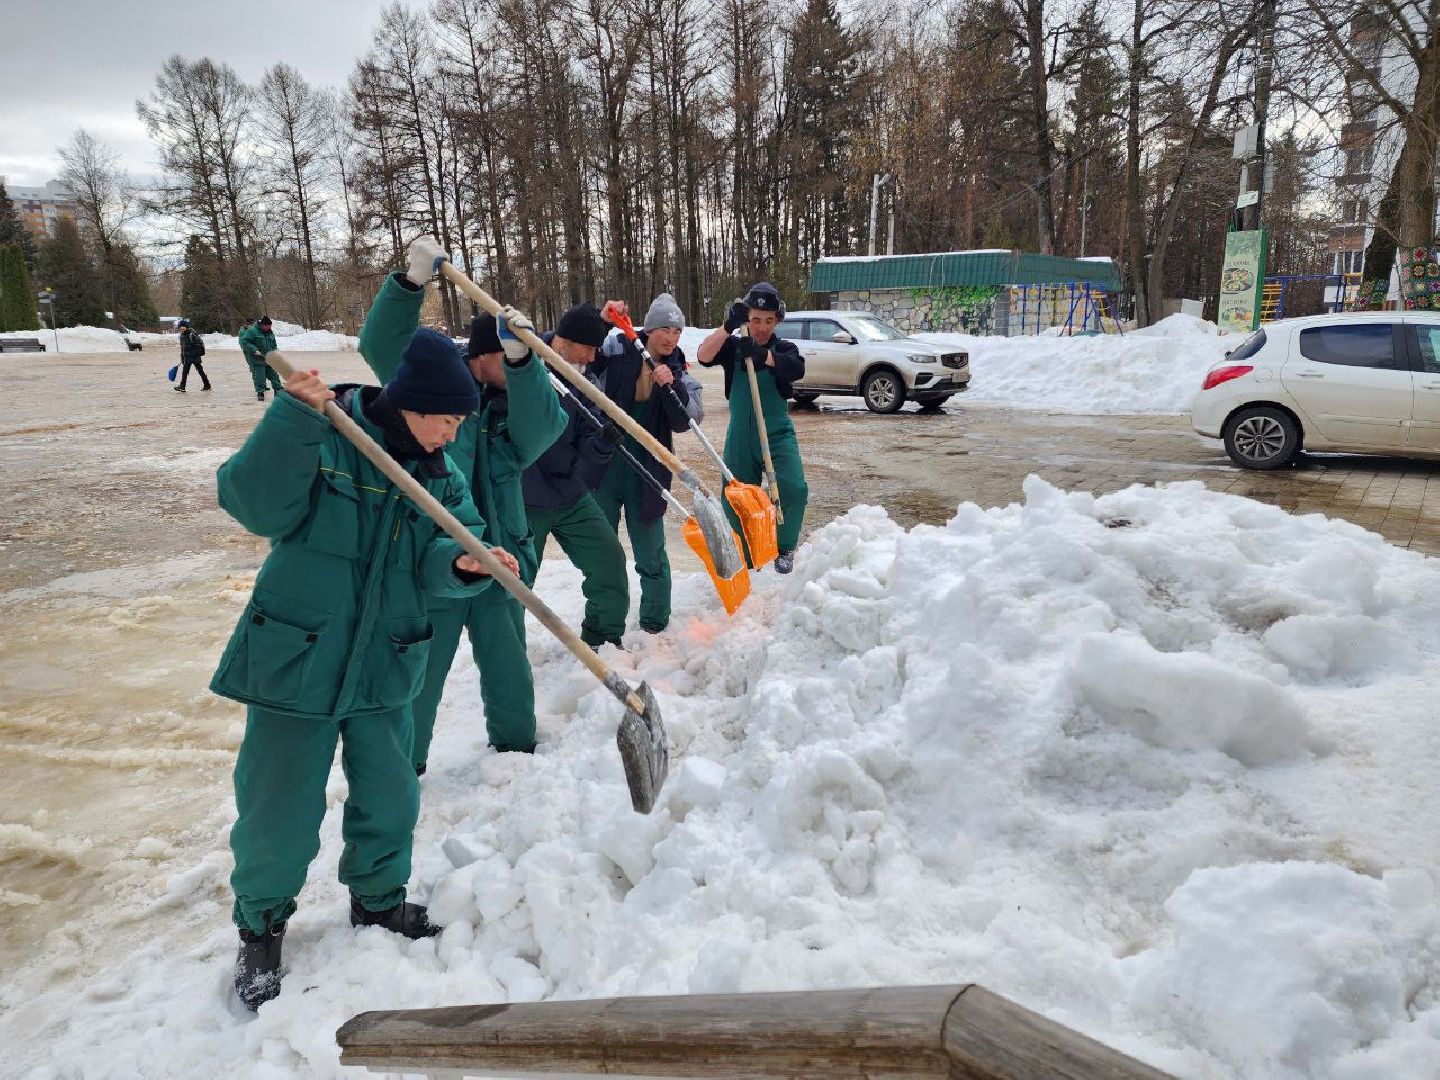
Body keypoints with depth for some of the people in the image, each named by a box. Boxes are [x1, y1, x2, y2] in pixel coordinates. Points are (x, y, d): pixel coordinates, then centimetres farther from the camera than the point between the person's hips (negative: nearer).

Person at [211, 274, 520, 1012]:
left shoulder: (440, 476, 3)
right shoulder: (322, 439, -12)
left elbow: (437, 558, -7)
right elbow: (255, 504, -25)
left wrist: (466, 563, -30)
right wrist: (293, 418, -36)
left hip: (384, 669, 5)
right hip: (294, 662, -4)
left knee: (389, 799, 15)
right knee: (279, 813, 6)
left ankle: (378, 898, 41)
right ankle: (260, 925, 32)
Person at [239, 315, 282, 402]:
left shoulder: (269, 332, 10)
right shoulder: (252, 331, -12)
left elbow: (274, 345, 22)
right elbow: (243, 341, -17)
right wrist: (254, 350, -24)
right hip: (257, 360, -6)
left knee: (274, 375, 9)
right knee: (259, 377, -4)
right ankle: (260, 393, 7)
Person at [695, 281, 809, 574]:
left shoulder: (784, 348, -2)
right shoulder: (733, 347, 1)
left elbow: (797, 368, -26)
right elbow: (703, 356, -19)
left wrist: (762, 355, -43)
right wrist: (728, 326, -35)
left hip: (778, 434, -1)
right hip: (740, 437, 2)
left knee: (794, 489, -21)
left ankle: (784, 548, 2)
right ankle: (745, 559, 24)